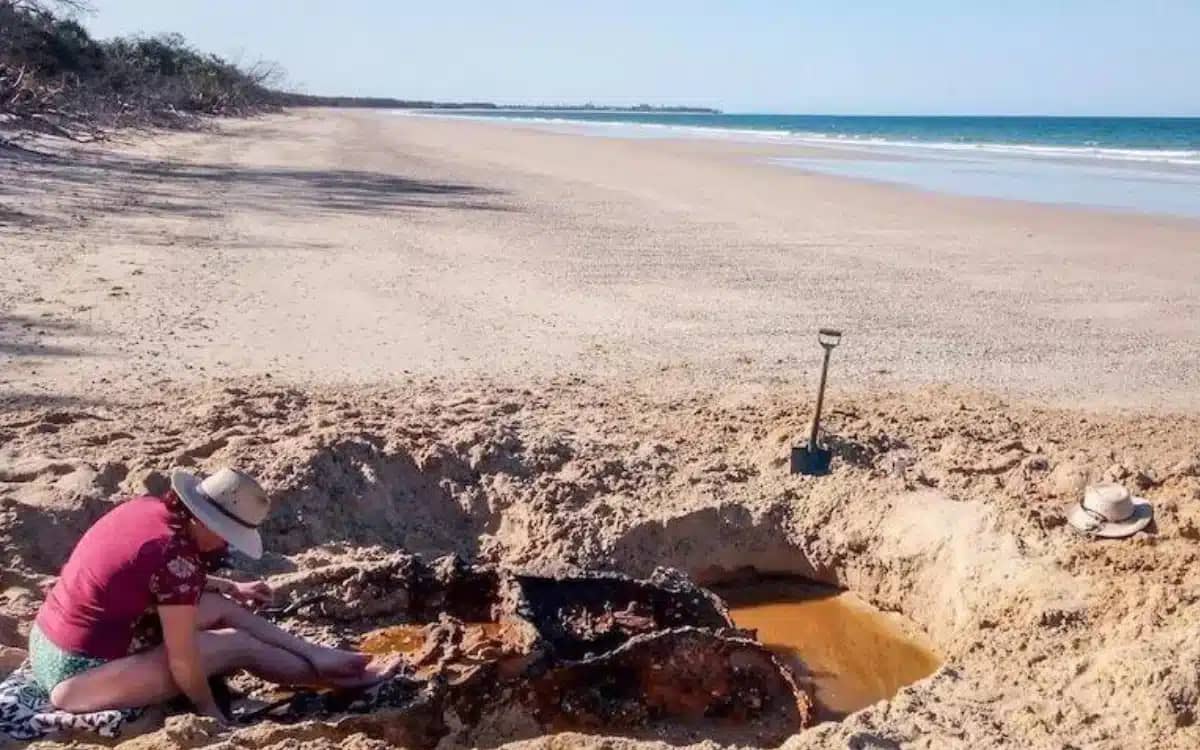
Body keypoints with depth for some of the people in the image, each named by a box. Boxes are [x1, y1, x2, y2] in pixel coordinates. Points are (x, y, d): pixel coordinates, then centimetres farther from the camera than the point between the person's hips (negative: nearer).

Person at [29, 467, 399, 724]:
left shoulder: (146, 507, -3)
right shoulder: (175, 555, -28)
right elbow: (182, 661, -19)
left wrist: (230, 588, 24)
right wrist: (211, 712, -3)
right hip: (75, 676, -9)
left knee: (221, 606, 10)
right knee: (236, 644, -3)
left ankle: (319, 654, 17)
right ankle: (325, 672, 17)